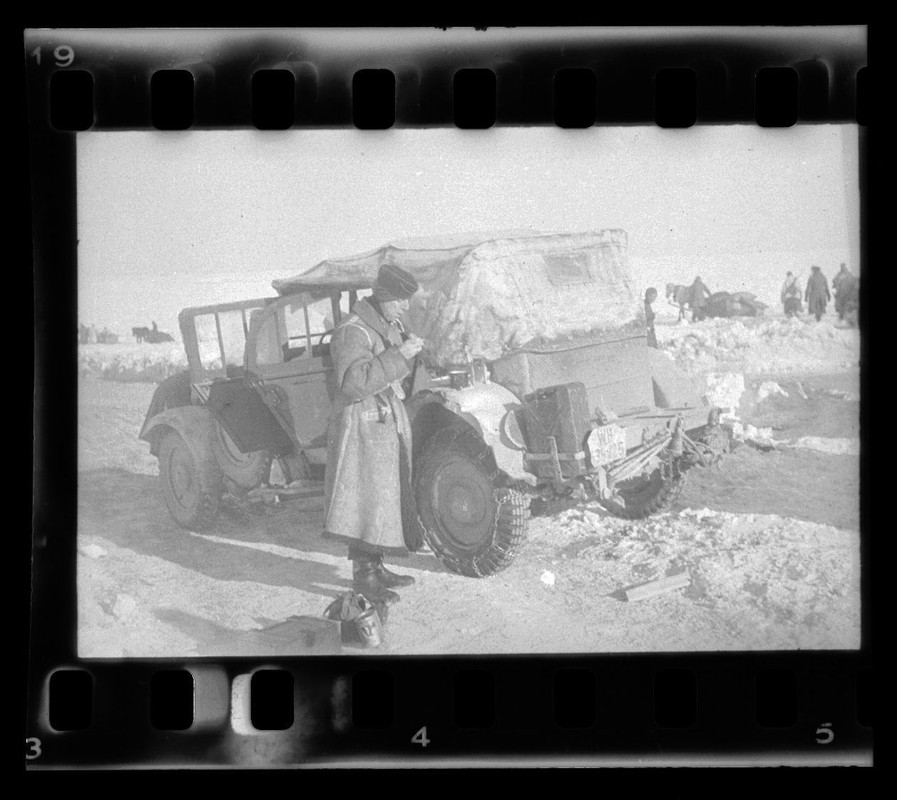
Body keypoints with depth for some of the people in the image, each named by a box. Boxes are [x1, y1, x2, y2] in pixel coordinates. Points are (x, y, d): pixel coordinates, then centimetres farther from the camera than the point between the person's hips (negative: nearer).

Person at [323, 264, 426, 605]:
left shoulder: (389, 326, 11)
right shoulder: (352, 331, -19)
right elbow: (354, 382, -31)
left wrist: (409, 351, 1)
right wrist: (399, 354, -31)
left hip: (388, 423, 10)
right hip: (363, 427, -10)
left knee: (383, 496, 14)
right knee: (365, 498, -5)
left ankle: (375, 567, 24)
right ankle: (363, 576, 3)